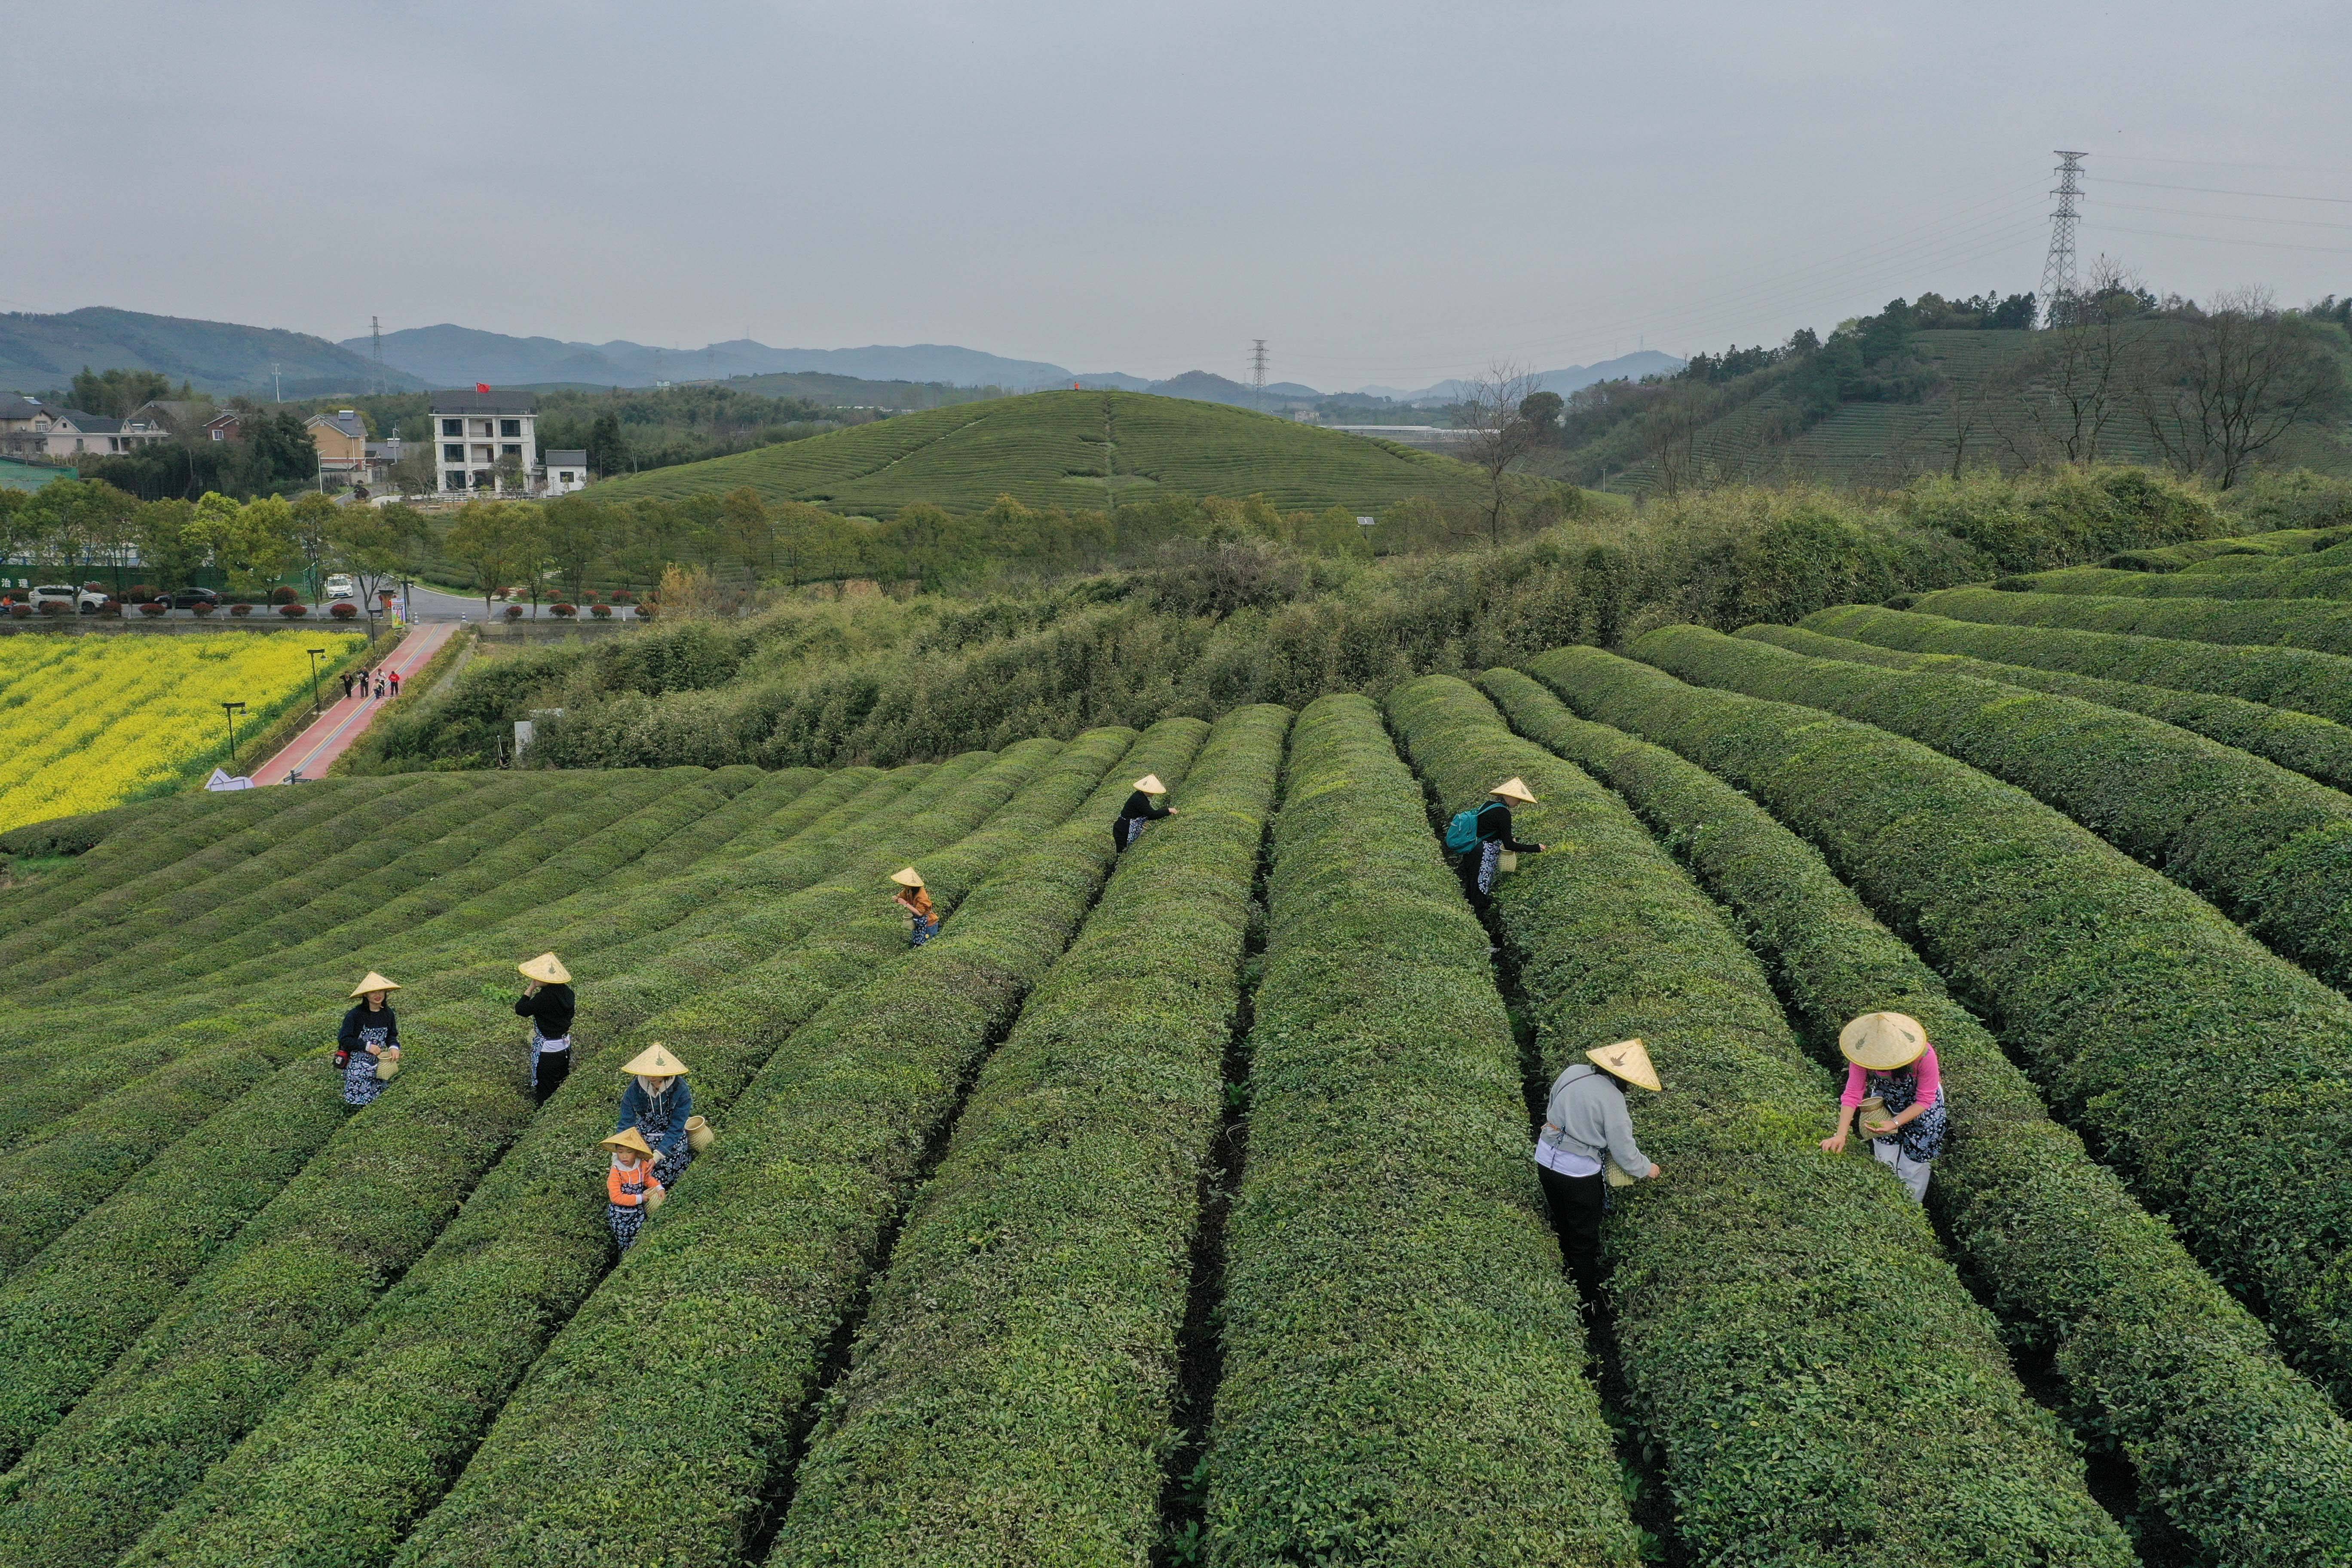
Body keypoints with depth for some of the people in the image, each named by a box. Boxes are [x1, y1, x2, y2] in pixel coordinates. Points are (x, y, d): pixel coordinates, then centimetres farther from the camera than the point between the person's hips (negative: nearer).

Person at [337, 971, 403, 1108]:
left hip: (378, 1065, 5)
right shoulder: (355, 1015, -17)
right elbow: (344, 1040, -13)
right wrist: (367, 1046, -20)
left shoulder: (388, 1013, -1)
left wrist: (394, 1047, -10)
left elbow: (392, 1035, 11)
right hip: (357, 1065, -4)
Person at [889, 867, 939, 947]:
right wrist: (895, 899, -20)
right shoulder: (908, 890, -7)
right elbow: (899, 897, 5)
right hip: (918, 923, 8)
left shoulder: (921, 895, -30)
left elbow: (919, 913, -29)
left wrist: (906, 904, -31)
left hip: (929, 924, -8)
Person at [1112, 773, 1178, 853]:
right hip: (1123, 832, -10)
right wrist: (1168, 811, -16)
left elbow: (1149, 816, 12)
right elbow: (1153, 814, -27)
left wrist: (1165, 811, 4)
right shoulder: (1138, 799, -23)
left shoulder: (1142, 797, 7)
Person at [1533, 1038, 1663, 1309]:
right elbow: (1624, 1151, -15)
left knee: (1562, 1226, 26)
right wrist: (1647, 1169, 4)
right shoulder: (1612, 1099, -24)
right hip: (1579, 1174, -6)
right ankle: (1587, 1299, 31)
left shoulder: (1571, 1072, -7)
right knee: (1585, 1239, 15)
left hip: (1546, 1158, 6)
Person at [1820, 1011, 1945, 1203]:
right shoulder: (1863, 1057, -32)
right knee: (1885, 1164, 12)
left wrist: (1895, 1124, -36)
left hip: (1920, 1110, -2)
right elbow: (1852, 1095, -28)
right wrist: (1841, 1135, -37)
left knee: (1914, 1162, 8)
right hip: (1885, 1102, 2)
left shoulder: (1924, 1056, -39)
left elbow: (1925, 1100, -27)